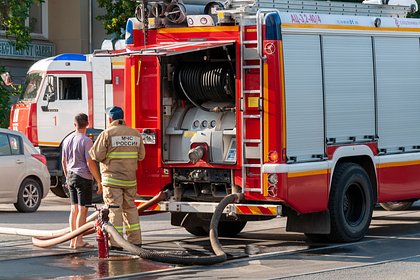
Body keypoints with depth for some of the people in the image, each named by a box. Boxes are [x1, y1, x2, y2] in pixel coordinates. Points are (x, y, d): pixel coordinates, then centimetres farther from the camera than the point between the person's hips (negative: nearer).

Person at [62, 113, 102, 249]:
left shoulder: (67, 140, 9)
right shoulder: (86, 141, -12)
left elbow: (64, 161, 16)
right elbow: (90, 163, -15)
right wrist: (99, 181, -10)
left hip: (71, 177, 7)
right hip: (83, 177, -7)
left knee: (74, 208, 12)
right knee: (82, 209, -4)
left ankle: (73, 240, 15)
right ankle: (79, 241, -5)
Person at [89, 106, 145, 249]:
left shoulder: (107, 134, -9)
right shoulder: (135, 134, 7)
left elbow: (97, 155, -11)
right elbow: (141, 155, 11)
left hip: (112, 178, -5)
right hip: (130, 178, 5)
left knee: (114, 210, -3)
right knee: (130, 208, 14)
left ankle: (116, 242, -6)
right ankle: (135, 240, 16)